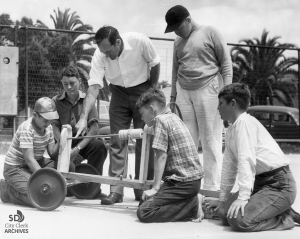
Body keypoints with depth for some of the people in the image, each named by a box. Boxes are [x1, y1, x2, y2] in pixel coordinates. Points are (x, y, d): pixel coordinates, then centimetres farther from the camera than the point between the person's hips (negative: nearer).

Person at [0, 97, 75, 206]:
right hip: (15, 169, -8)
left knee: (69, 167, -4)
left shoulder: (48, 127, 1)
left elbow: (52, 153, 2)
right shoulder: (26, 129, -24)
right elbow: (29, 159, -29)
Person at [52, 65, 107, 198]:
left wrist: (77, 148, -22)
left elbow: (94, 128, -9)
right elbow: (55, 129, -6)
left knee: (99, 146, -30)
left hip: (83, 141, 0)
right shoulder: (56, 101, 2)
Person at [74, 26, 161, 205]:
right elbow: (94, 87, -26)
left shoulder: (140, 41, -29)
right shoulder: (100, 56, -23)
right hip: (119, 93, 2)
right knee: (117, 142, -1)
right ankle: (116, 190, 4)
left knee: (145, 141, 0)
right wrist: (84, 118, -35)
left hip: (143, 90, -2)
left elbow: (154, 64, -10)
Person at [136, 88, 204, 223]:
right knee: (143, 202, 13)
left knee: (143, 212, -15)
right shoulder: (173, 117, 18)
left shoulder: (161, 120, -9)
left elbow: (161, 156, -14)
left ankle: (193, 207, -10)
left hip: (183, 182, -10)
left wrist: (155, 188, -12)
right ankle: (191, 202, 5)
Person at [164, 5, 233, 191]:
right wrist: (173, 96, 17)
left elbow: (226, 63, -2)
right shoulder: (178, 42, 16)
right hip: (184, 92, 5)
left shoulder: (210, 33, 0)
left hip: (208, 90, -5)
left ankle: (212, 188, 0)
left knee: (211, 141, -4)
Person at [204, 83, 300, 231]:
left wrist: (243, 197, -29)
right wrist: (222, 199, 19)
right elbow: (229, 167, 19)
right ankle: (278, 211, 11)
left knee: (239, 220, -25)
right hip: (260, 183, 10)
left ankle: (286, 218, -2)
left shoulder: (245, 122, -14)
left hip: (279, 184, -10)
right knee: (224, 213, -2)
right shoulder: (230, 131, 16)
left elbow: (247, 160, -23)